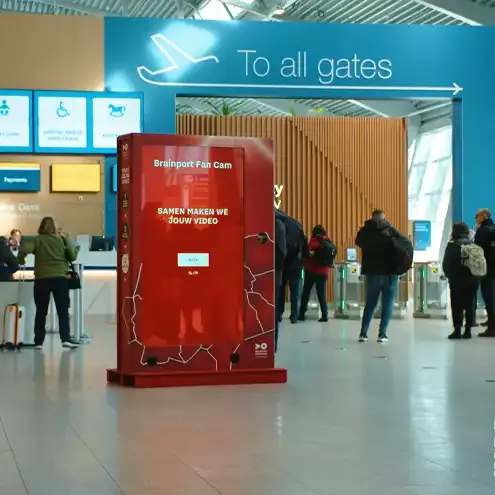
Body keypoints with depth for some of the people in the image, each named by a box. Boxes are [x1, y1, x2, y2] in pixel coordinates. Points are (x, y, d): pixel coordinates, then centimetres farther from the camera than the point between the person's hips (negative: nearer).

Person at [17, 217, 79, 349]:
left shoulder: (37, 240, 1)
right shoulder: (61, 240, 4)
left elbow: (23, 250, -14)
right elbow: (73, 257, 6)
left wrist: (21, 261, 5)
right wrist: (67, 240, 14)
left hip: (42, 279, 0)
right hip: (60, 278, 0)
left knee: (41, 312, 8)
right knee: (63, 311, 3)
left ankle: (38, 342, 6)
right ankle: (66, 339, -9)